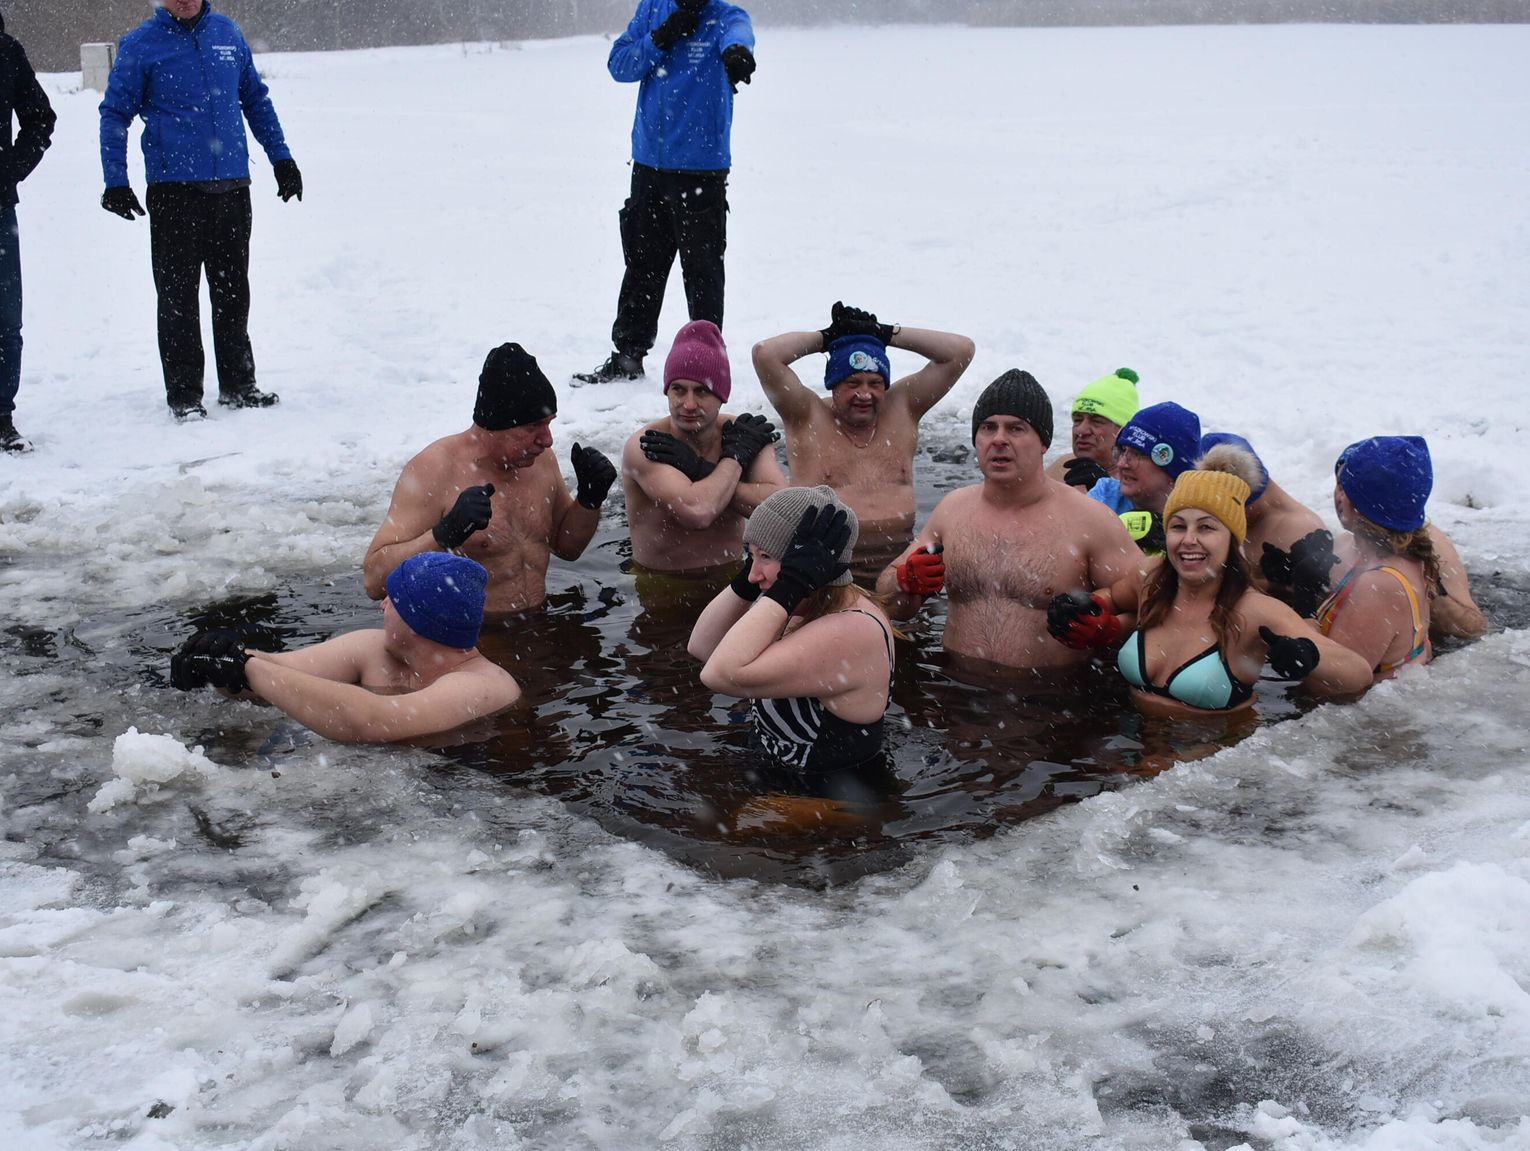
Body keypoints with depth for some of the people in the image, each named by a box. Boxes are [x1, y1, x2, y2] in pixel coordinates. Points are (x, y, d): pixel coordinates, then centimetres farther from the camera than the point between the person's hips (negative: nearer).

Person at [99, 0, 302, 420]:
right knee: (178, 295, 1)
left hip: (231, 185, 3)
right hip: (173, 190, -3)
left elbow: (256, 99, 19)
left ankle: (238, 384, 22)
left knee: (233, 291, 11)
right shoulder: (140, 45, -1)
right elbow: (114, 115, 3)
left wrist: (281, 158, 16)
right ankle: (183, 393, 8)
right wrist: (116, 182, -3)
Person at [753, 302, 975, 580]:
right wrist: (826, 338, 5)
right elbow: (764, 353, -8)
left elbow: (962, 351, 10)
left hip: (898, 566, 3)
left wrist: (887, 334, 7)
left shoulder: (902, 409, 12)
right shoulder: (808, 418, 3)